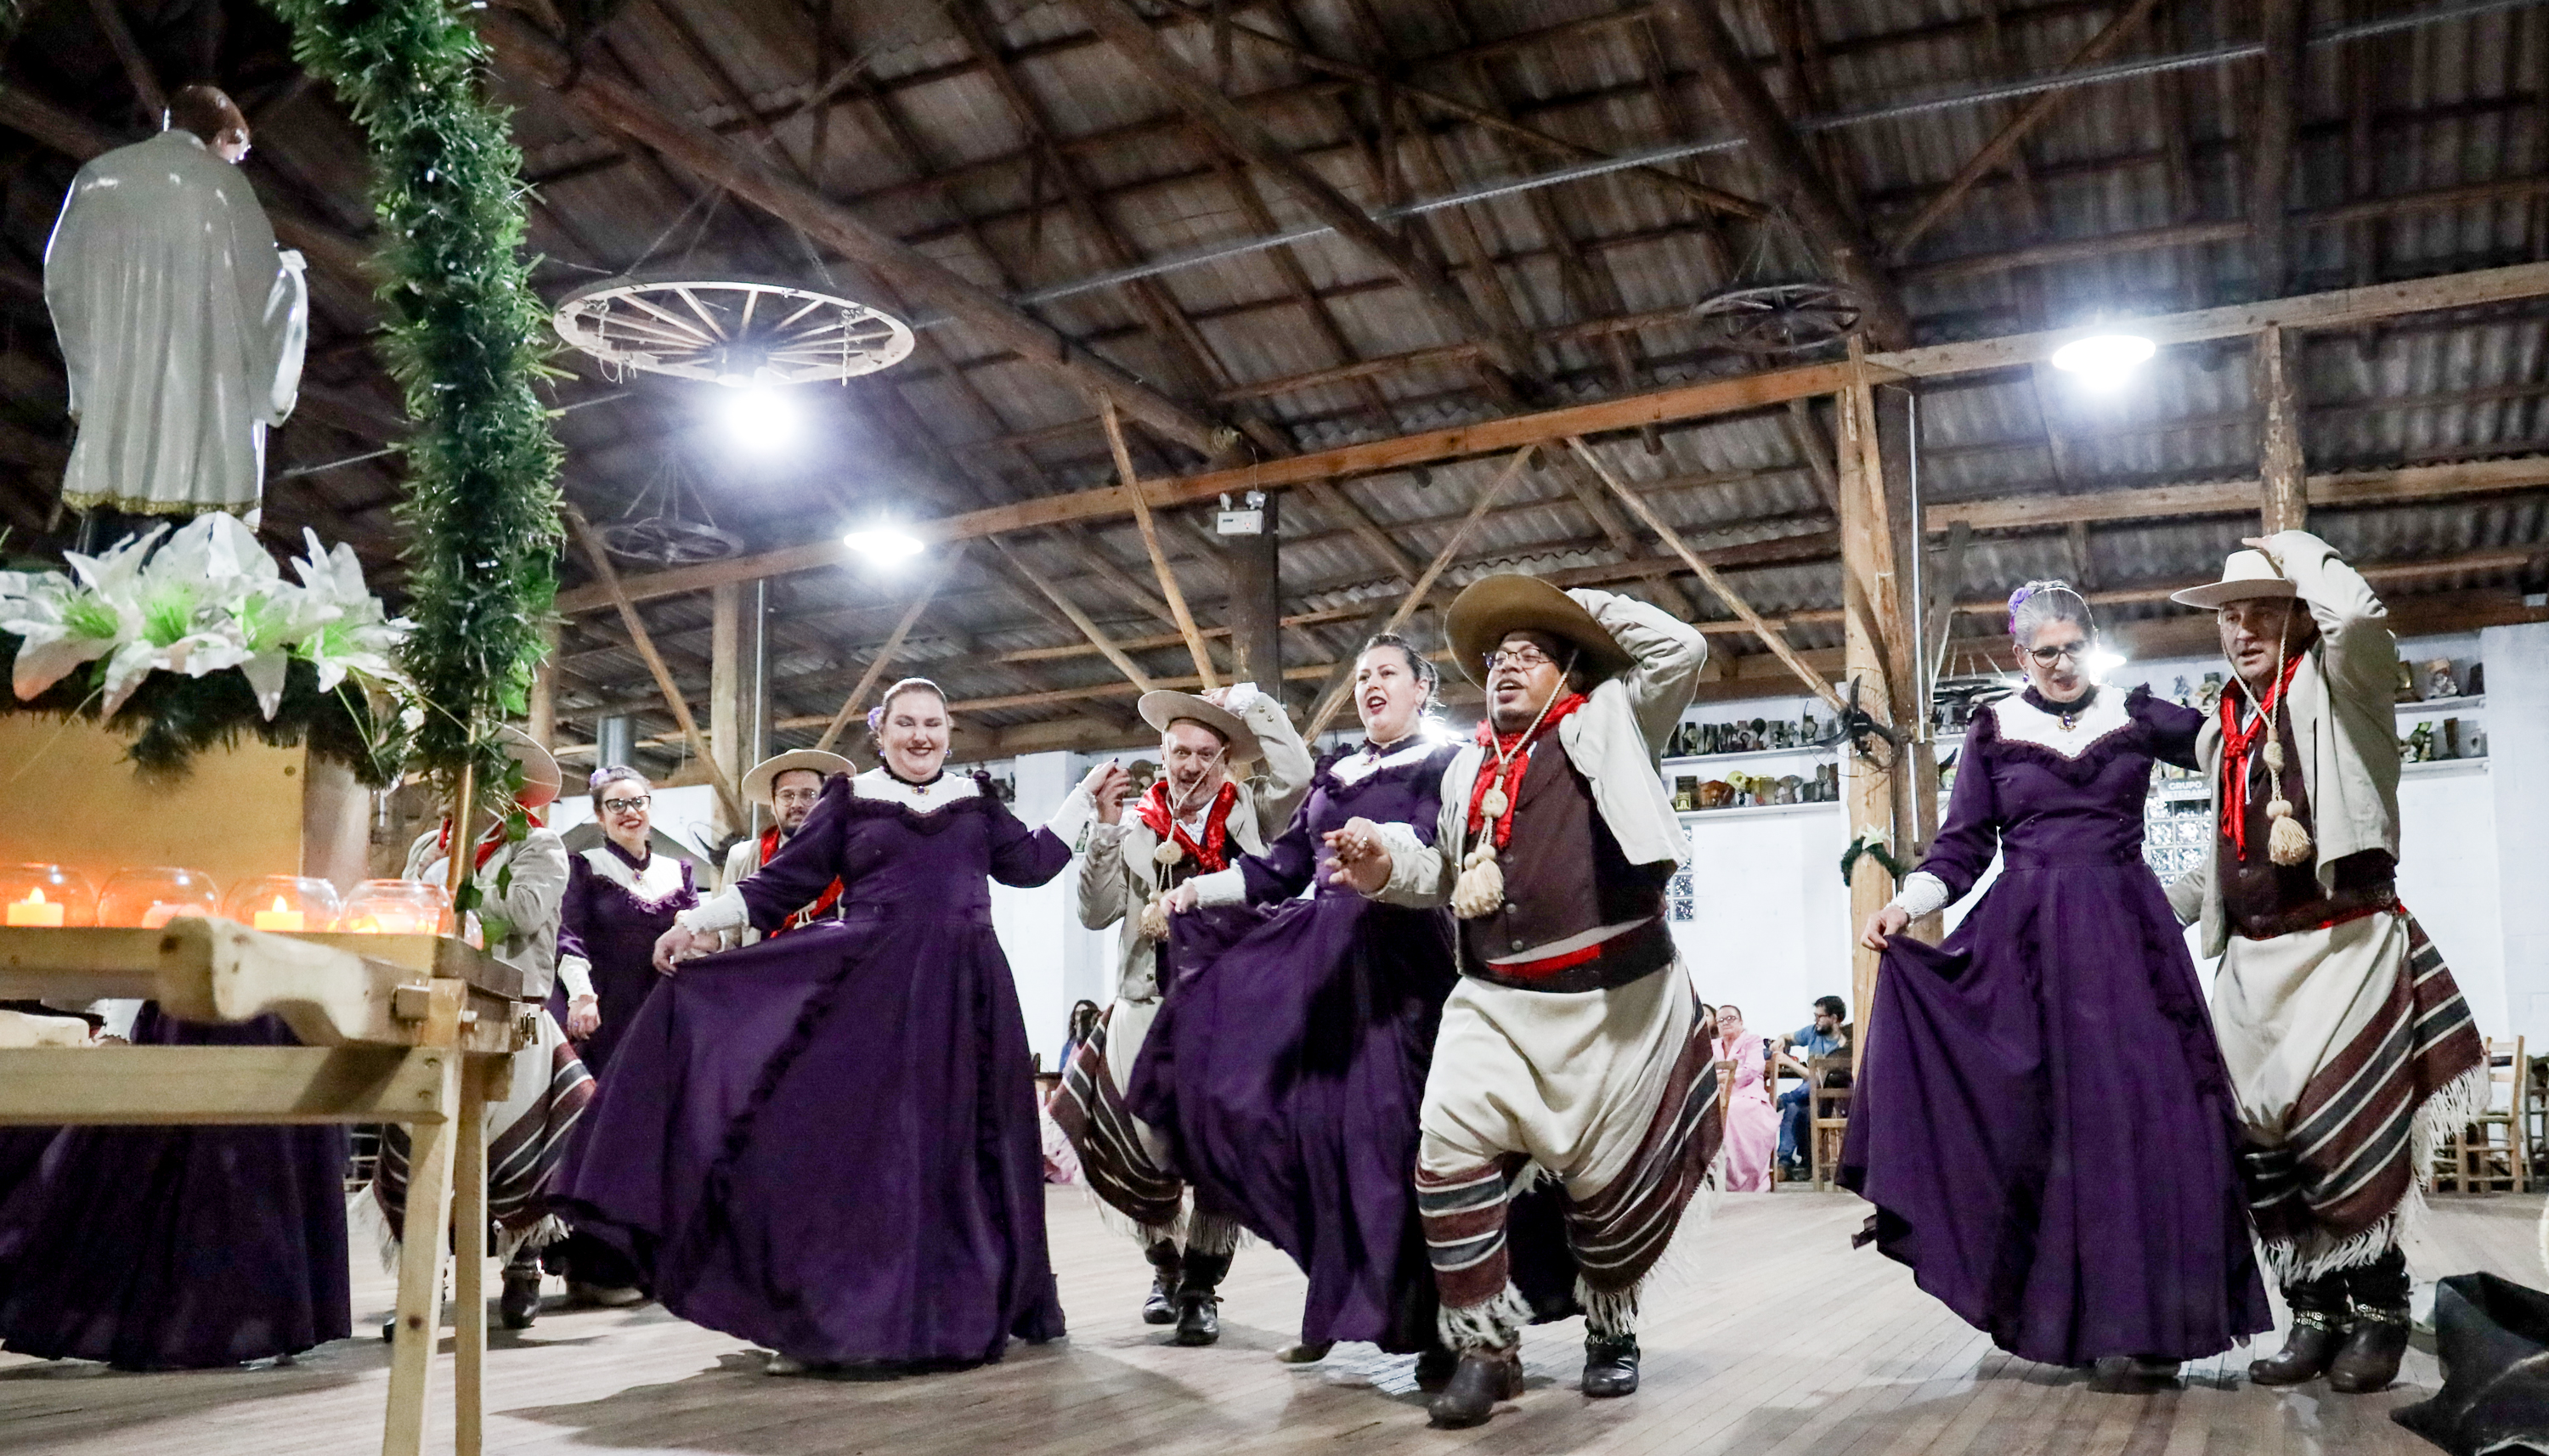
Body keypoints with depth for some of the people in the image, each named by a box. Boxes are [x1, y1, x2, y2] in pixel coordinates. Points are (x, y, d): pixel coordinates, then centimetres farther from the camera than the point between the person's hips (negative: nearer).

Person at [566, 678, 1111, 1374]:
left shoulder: (977, 801, 15)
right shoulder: (850, 801, 7)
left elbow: (1031, 862, 18)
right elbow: (782, 883, 6)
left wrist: (1084, 794, 19)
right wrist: (698, 921, -2)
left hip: (963, 995, 2)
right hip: (867, 989, -2)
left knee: (953, 1151, 5)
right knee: (848, 1146, -5)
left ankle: (956, 1313, 16)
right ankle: (822, 1320, 1)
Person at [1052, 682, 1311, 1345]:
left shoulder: (1249, 813, 9)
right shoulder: (1135, 827, 10)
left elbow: (1295, 773, -9)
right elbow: (1097, 912, 2)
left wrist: (1244, 700, -1)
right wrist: (1105, 826, -7)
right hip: (1152, 1007, 1)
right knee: (1143, 1152, -2)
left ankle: (1203, 1287, 10)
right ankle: (1166, 1266, 24)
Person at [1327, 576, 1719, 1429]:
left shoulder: (1606, 726, 6)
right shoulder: (1467, 769, 18)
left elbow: (1680, 649, -6)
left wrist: (1586, 608, 4)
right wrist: (1389, 867, 5)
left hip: (1613, 1004, -3)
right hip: (1496, 1005, 3)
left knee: (1611, 1176, 7)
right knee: (1449, 1151, -16)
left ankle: (1611, 1332, 34)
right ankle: (1486, 1349, -3)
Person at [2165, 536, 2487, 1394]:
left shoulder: (2338, 685, 1)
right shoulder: (2224, 727, 18)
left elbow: (2362, 618, -25)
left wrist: (2295, 552, -9)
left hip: (2344, 948, -6)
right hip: (2253, 963, 6)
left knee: (2346, 1137, -10)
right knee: (2267, 1147, 4)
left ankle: (2380, 1313, 7)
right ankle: (2316, 1317, 15)